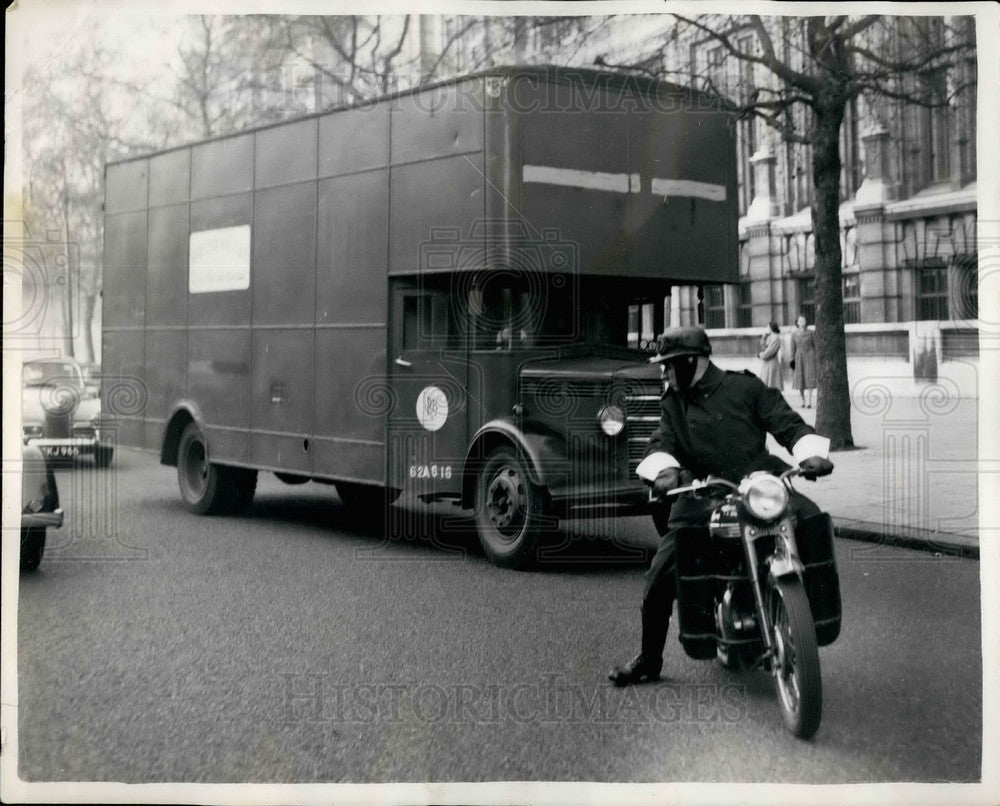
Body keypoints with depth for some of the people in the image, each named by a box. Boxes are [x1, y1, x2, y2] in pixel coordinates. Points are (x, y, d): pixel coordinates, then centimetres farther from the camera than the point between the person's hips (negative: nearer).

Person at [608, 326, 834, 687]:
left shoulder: (746, 387, 6)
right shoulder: (672, 403, 16)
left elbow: (788, 424, 3)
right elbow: (662, 442, 2)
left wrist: (810, 453, -17)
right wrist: (664, 468, -22)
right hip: (702, 496, 2)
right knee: (661, 574, -8)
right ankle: (649, 659, 11)